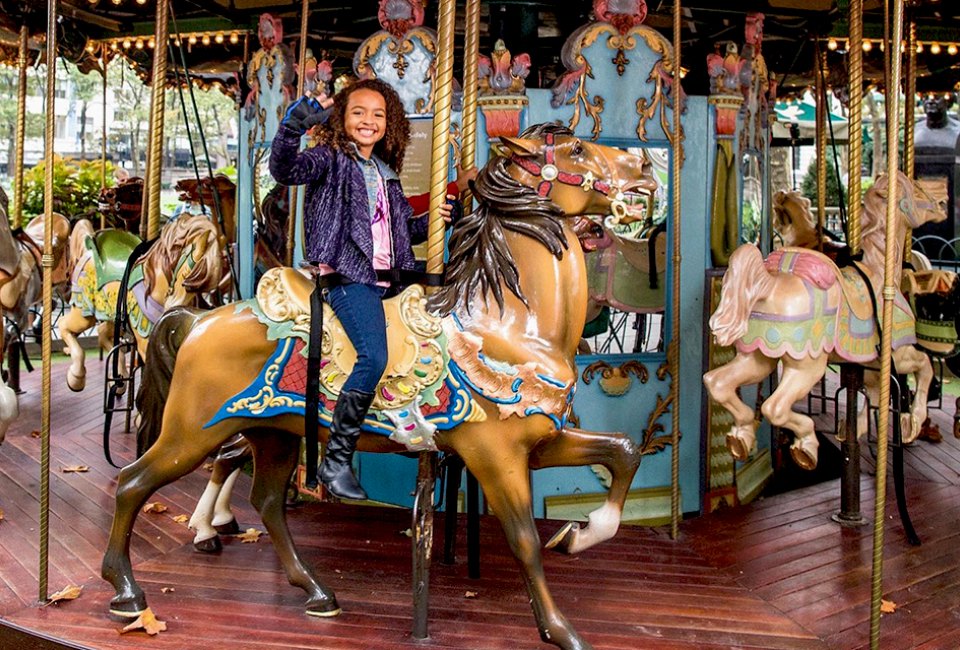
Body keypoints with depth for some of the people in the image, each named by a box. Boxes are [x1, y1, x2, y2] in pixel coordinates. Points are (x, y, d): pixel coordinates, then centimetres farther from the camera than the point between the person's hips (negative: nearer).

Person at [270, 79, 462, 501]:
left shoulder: (386, 173, 22)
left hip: (389, 277, 8)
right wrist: (294, 125, -33)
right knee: (374, 358, -26)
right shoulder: (330, 159, 2)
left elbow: (403, 227, 30)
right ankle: (335, 461, -17)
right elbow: (284, 168, -18)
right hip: (349, 277, -8)